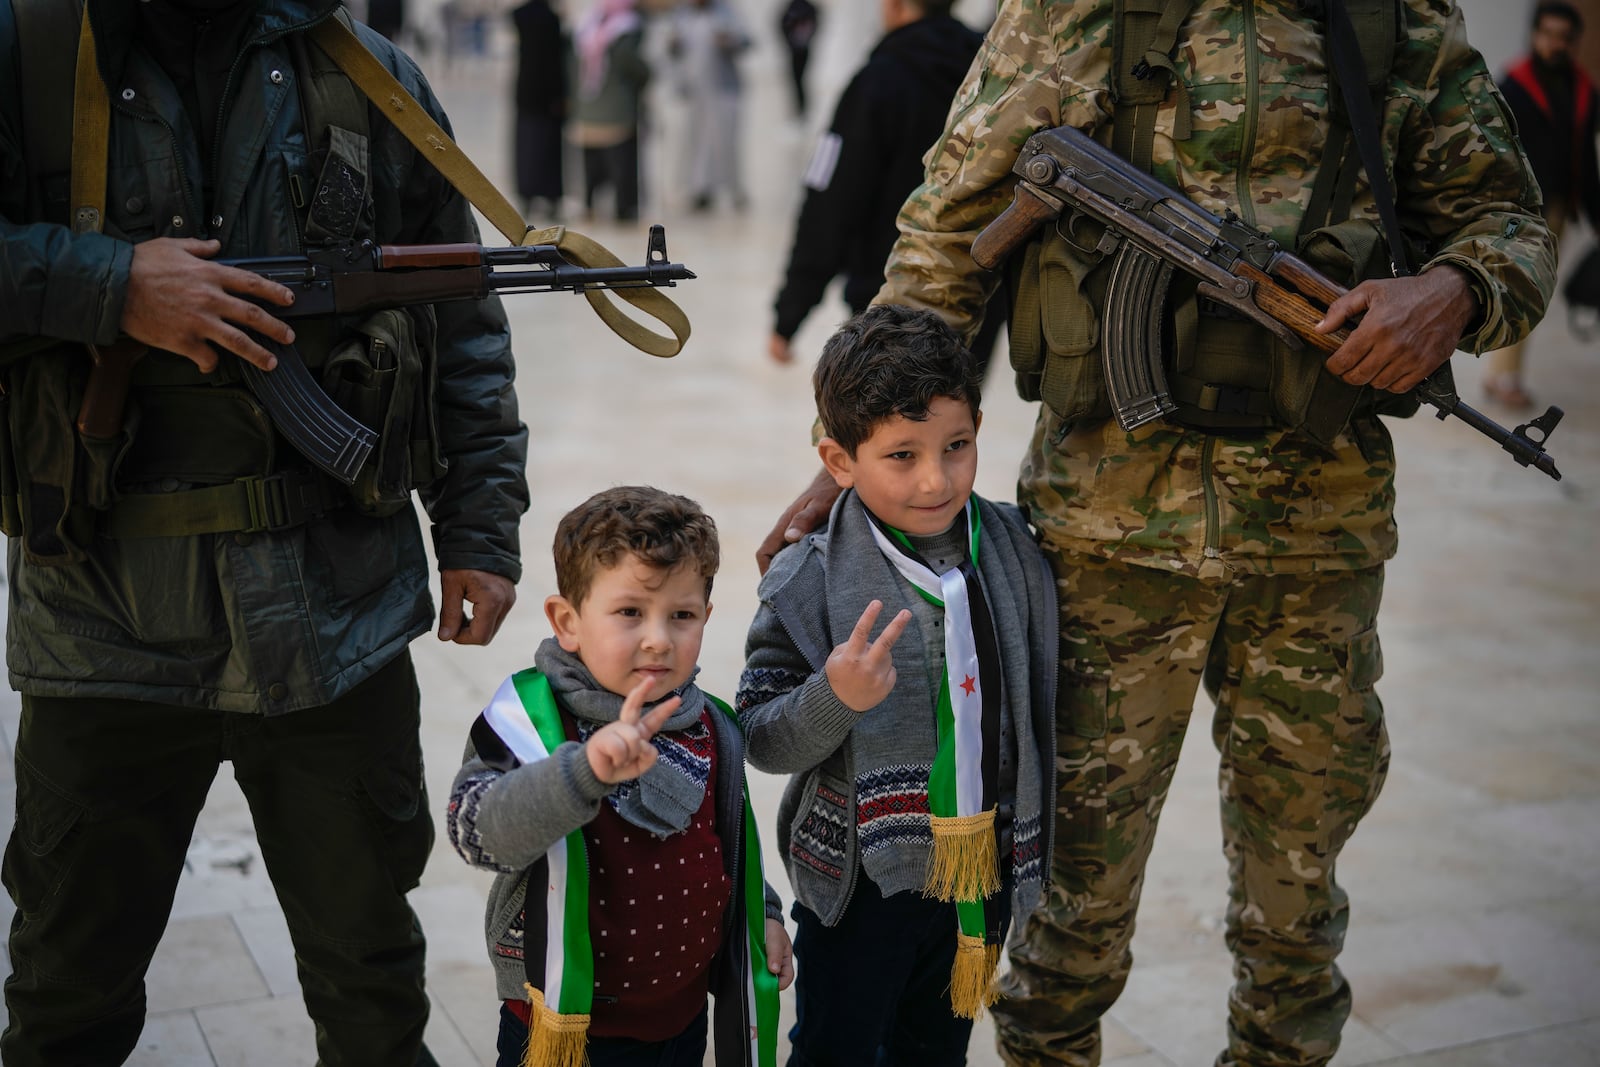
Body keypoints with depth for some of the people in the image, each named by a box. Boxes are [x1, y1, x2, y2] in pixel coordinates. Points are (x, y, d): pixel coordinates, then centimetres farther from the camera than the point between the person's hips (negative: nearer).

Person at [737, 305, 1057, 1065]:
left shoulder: (1014, 551, -4)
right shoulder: (809, 583, -17)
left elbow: (1040, 698, 9)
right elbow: (762, 740, -14)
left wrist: (1036, 837, 11)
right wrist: (834, 698, -33)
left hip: (984, 869, 4)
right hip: (864, 879, -3)